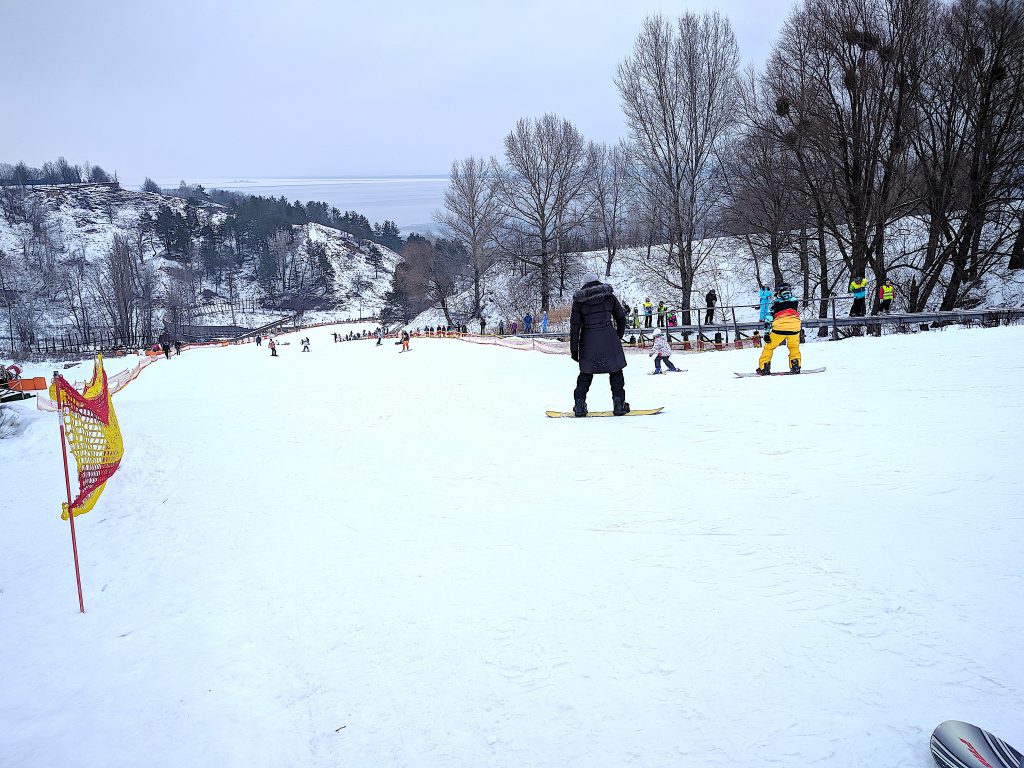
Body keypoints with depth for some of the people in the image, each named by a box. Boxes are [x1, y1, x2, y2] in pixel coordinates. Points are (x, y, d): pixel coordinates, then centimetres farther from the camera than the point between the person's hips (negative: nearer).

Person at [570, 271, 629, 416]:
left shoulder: (579, 300, 4)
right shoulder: (608, 295, 7)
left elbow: (575, 326, 1)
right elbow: (621, 316, 12)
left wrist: (573, 349, 4)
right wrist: (619, 335, 26)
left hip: (588, 339, 1)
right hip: (608, 336, -1)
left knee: (586, 372, 10)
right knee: (615, 371, 7)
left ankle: (579, 405, 7)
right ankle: (619, 404, 4)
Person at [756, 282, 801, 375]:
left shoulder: (775, 303, 9)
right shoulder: (795, 301, 16)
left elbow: (769, 319, 4)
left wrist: (767, 333, 5)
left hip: (780, 329, -2)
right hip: (794, 328, 2)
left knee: (769, 347, 11)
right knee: (794, 347, 25)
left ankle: (764, 368, 5)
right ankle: (795, 367, 16)